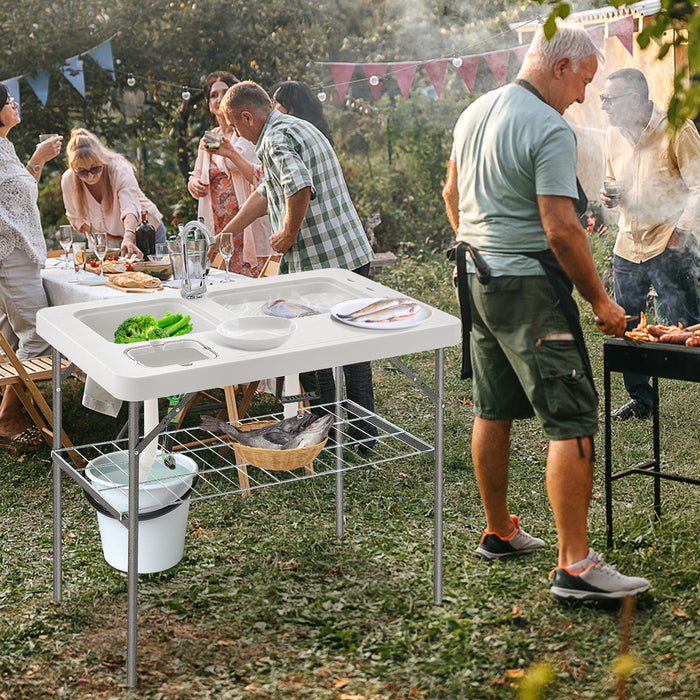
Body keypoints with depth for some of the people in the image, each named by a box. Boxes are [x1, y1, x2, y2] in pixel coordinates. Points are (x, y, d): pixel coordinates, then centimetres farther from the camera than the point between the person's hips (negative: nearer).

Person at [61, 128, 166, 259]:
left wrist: (129, 238, -64)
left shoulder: (120, 169, -30)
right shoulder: (68, 181, -18)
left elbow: (130, 207, -46)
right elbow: (75, 217, 0)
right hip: (112, 242, 3)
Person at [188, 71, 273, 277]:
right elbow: (197, 176, 29)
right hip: (217, 234, 6)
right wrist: (194, 184, 5)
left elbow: (261, 179, -12)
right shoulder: (207, 141, 17)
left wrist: (232, 153, -22)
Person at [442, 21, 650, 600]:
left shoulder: (475, 112, 10)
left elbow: (452, 195, 21)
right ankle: (575, 565, -10)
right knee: (572, 420, -8)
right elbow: (562, 231, -22)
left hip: (476, 275, 9)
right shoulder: (551, 131, -17)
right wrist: (600, 301, -13)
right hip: (528, 284, -9)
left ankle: (499, 532, 29)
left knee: (493, 410, 17)